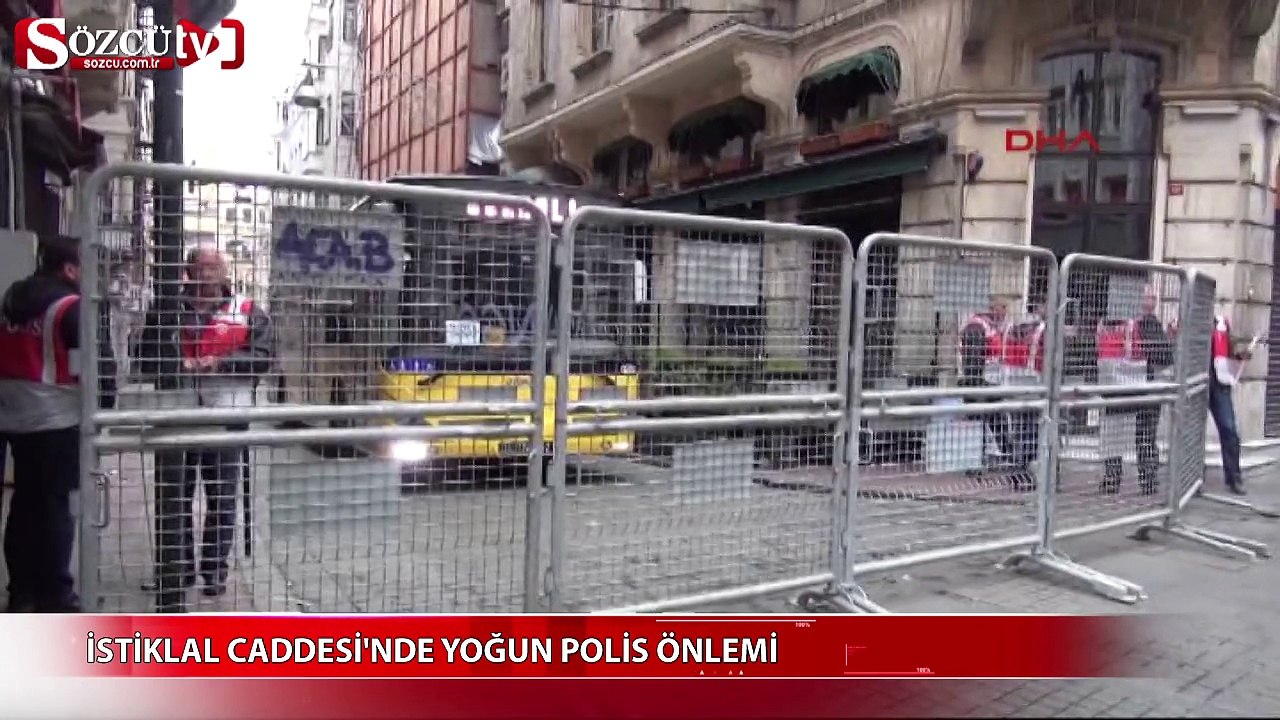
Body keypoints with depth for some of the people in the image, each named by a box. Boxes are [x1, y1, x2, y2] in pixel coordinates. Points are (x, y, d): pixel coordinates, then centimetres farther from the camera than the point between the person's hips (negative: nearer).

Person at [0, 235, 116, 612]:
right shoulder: (73, 307, -12)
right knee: (56, 506, -1)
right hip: (58, 421, -8)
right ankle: (55, 596, 5)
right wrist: (105, 404, -4)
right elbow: (100, 360, -16)